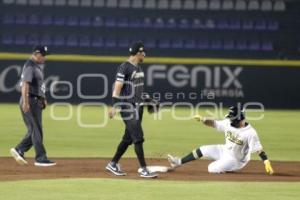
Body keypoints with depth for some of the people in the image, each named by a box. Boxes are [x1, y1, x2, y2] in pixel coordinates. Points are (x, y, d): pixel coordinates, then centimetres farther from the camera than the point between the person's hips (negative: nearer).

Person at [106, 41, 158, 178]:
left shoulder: (138, 67, 15)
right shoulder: (124, 67, -13)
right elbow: (117, 87, -19)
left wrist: (148, 100, 21)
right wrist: (113, 106, -25)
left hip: (138, 106, 9)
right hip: (128, 108, -9)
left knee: (128, 138, 12)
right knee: (138, 138, -11)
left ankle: (113, 164, 24)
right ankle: (143, 169, -9)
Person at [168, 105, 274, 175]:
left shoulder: (250, 133, -29)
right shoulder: (228, 123, -9)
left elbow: (259, 149, -30)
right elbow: (214, 123, -1)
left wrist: (267, 162, -40)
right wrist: (202, 119, -18)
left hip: (235, 159, -7)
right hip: (225, 151, 7)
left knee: (212, 169, -14)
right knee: (202, 150, 8)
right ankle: (179, 162, 20)